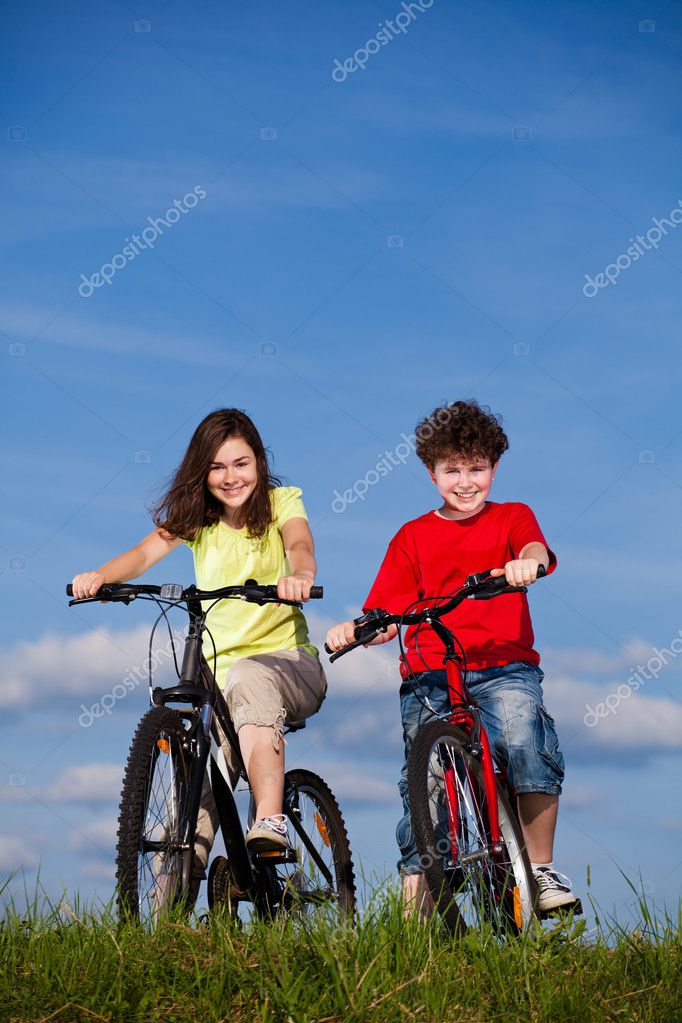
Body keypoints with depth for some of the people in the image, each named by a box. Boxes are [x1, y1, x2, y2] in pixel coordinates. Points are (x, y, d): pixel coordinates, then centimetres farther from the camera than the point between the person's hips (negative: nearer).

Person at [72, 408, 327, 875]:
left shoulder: (281, 502, 1)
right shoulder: (194, 517, 7)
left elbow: (300, 545, -21)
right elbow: (146, 552, -11)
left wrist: (299, 577, -45)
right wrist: (100, 576, -33)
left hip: (290, 663, -3)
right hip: (219, 669, 3)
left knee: (249, 677, -38)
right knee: (195, 795, -8)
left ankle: (270, 821, -44)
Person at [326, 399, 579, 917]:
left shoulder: (512, 517, 15)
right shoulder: (412, 536, 16)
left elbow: (534, 547, -10)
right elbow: (387, 615, 8)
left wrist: (525, 562, -35)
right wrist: (354, 630, -14)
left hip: (503, 666, -2)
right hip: (429, 676, 2)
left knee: (526, 741, -29)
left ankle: (542, 870, -15)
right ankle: (415, 910, 1)